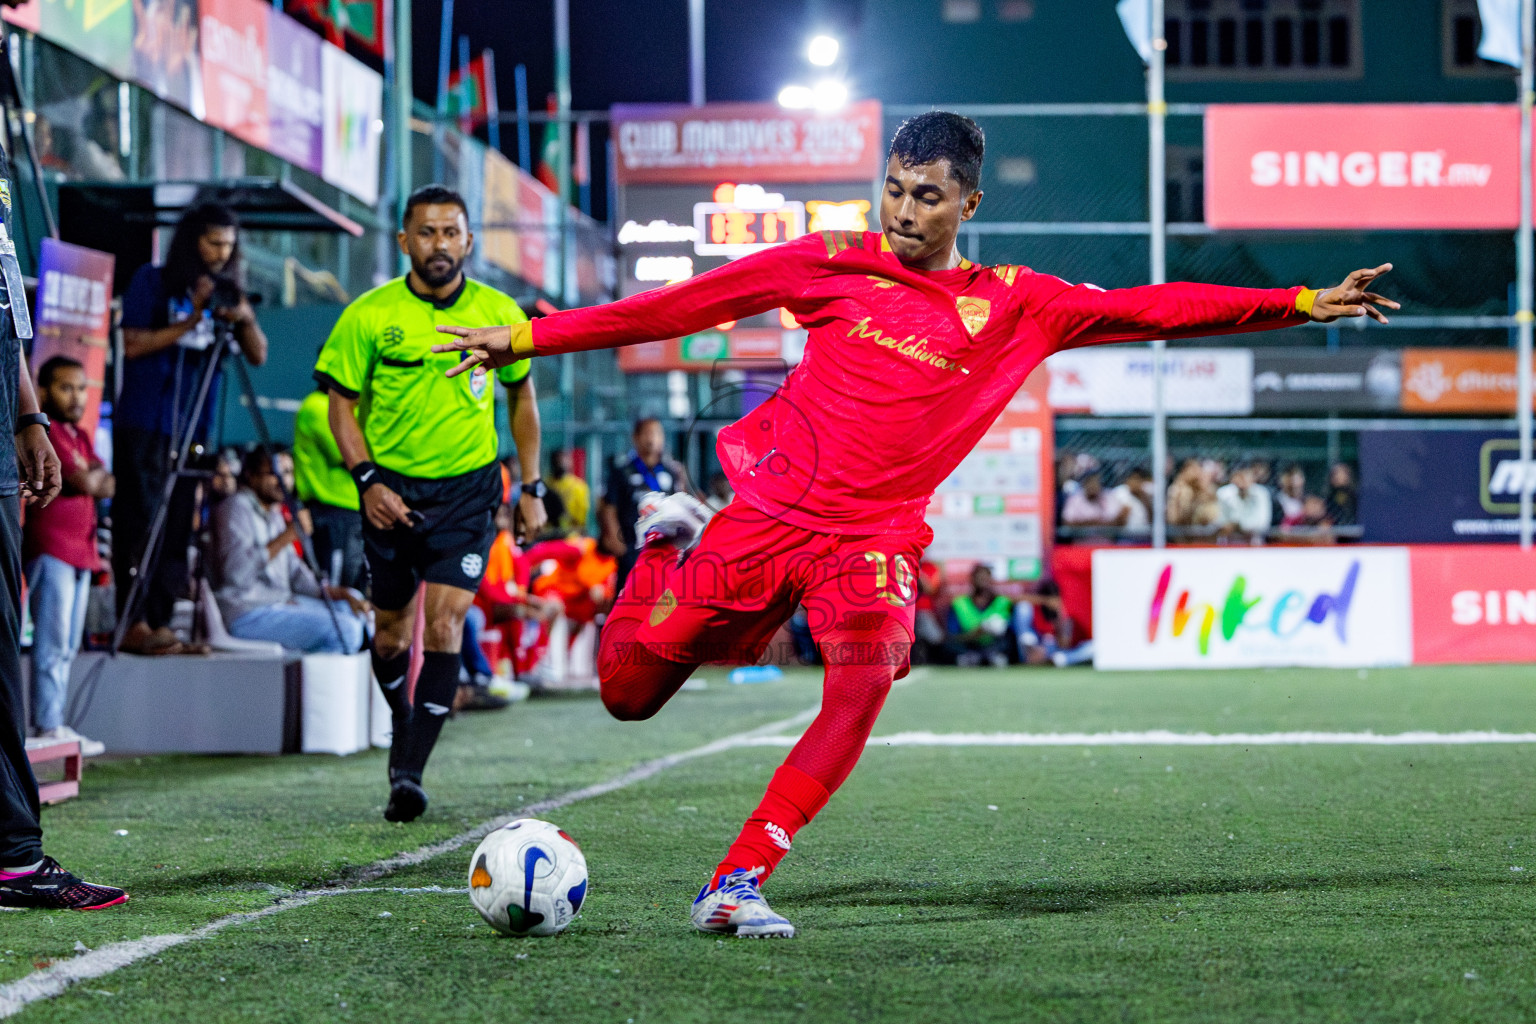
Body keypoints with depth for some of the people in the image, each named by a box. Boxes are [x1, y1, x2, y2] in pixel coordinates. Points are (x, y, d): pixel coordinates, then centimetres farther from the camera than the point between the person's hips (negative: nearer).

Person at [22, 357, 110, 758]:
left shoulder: (80, 437, 21)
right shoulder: (43, 431, -7)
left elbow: (104, 486, 12)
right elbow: (84, 481, -15)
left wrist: (94, 478, -7)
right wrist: (94, 474, 5)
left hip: (80, 550, 9)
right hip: (51, 548, -9)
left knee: (67, 647, 9)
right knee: (53, 644, -11)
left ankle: (55, 726, 11)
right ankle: (48, 728, -12)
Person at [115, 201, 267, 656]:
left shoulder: (225, 291, 14)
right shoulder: (152, 281, 1)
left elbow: (258, 355, 8)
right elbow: (133, 344, -8)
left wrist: (245, 319, -12)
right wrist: (191, 321, -14)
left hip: (191, 429, 5)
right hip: (143, 425, -5)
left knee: (177, 530, 3)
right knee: (140, 523, -9)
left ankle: (159, 625, 4)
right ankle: (134, 624, -10)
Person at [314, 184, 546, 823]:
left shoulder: (499, 314, -2)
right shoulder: (369, 316, -7)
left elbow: (522, 394, 11)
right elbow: (342, 403, 0)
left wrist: (531, 488, 7)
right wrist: (367, 480, -13)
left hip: (468, 488, 0)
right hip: (392, 489, 1)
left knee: (445, 623, -15)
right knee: (391, 631, 10)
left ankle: (409, 774, -14)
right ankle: (403, 725, 40)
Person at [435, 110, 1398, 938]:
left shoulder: (1014, 306, 5)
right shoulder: (833, 265, 2)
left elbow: (1148, 309, 2)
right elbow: (683, 304, 4)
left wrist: (1299, 304, -5)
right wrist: (529, 336, 4)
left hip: (875, 536, 0)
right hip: (770, 507, 0)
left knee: (864, 687, -27)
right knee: (629, 690, 0)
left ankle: (736, 883, -22)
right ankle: (669, 547, 32)